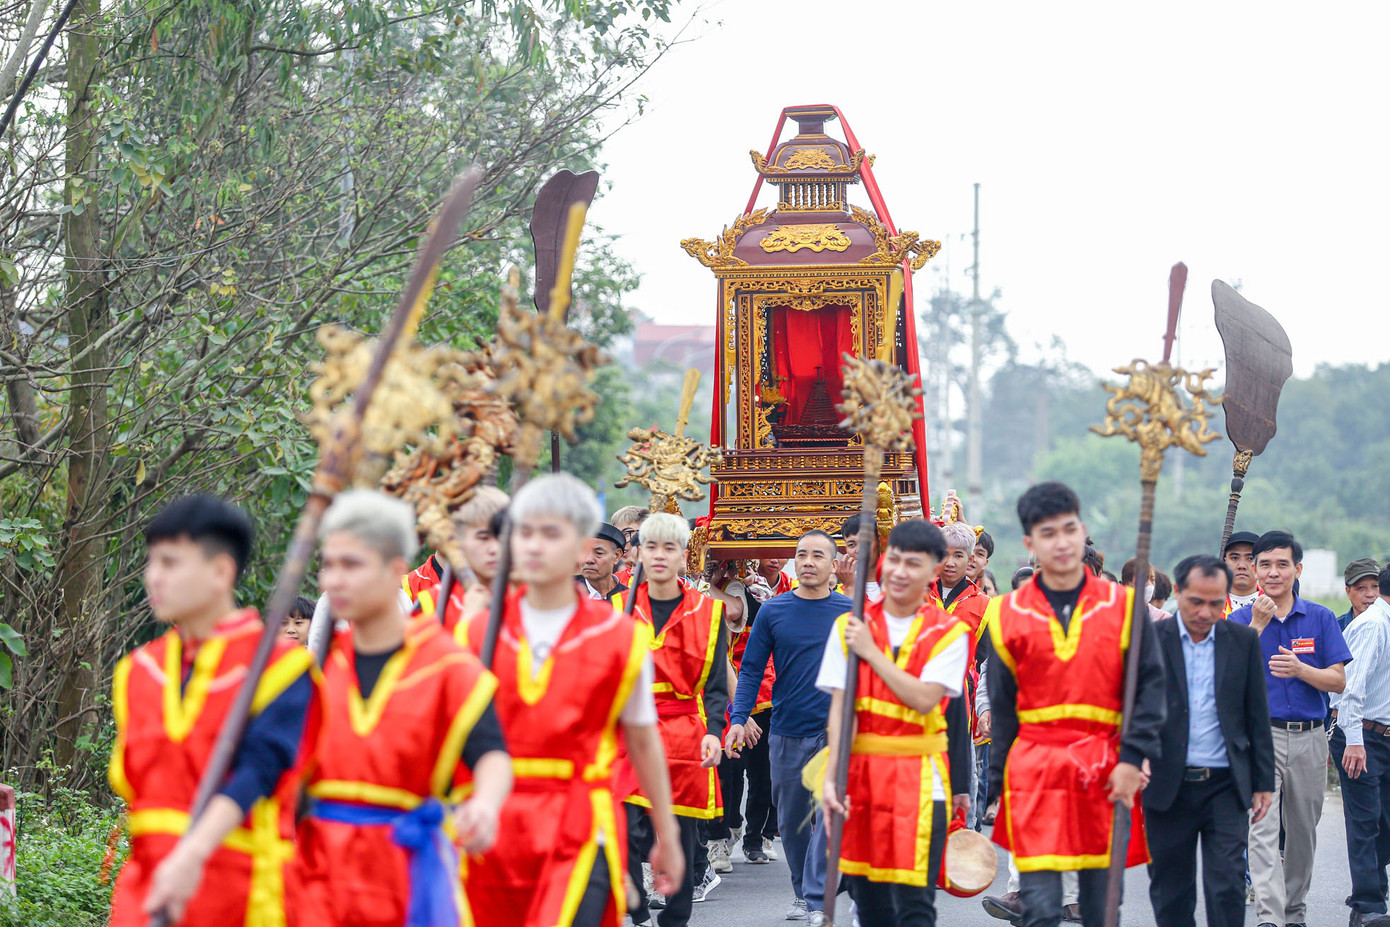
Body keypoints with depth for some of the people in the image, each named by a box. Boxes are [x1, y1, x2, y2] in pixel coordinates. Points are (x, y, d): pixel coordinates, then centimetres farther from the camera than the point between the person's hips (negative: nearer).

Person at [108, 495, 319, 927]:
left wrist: (192, 855, -29)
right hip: (148, 885, 4)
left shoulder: (278, 663, -6)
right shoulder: (138, 671, 13)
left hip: (244, 891, -4)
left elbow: (256, 770, -17)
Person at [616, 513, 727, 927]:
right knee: (628, 832, -14)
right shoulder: (617, 609, 7)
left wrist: (713, 732, -11)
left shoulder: (708, 613, 6)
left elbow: (715, 686, 4)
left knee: (681, 841, 5)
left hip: (685, 737, 0)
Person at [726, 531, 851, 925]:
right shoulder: (773, 611, 2)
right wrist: (738, 719, -7)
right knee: (792, 819, 11)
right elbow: (751, 670, 3)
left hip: (836, 732, -2)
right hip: (787, 733, 2)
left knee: (828, 816, -11)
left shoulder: (851, 612, 1)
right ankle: (802, 892, 28)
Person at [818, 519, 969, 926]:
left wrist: (870, 652, -10)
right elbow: (839, 708, 0)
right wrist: (831, 777, -9)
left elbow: (924, 698, -14)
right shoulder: (850, 627, 6)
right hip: (860, 769, 3)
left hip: (918, 779, -3)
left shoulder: (949, 632, -1)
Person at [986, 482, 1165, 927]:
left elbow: (1150, 686, 3)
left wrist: (1132, 759, -9)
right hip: (1034, 769, 0)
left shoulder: (1122, 606, 5)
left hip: (1106, 772, 0)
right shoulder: (1008, 615, 6)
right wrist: (995, 787, 6)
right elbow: (1002, 709, 9)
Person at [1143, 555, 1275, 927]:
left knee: (1227, 885, -8)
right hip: (1168, 786, 0)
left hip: (1225, 785, 0)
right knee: (1171, 890, 7)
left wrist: (1263, 783, 7)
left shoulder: (1243, 641, 4)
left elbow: (1258, 717, 8)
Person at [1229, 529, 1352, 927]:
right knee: (1262, 830, -16)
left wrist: (1299, 669, -17)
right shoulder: (1241, 619, 2)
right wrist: (1257, 624, -17)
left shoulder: (1321, 618, 6)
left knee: (1303, 832, 13)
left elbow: (1338, 681, 1)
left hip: (1309, 737, 3)